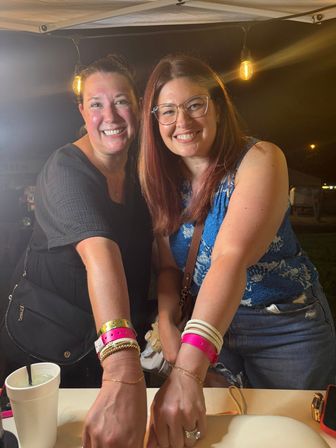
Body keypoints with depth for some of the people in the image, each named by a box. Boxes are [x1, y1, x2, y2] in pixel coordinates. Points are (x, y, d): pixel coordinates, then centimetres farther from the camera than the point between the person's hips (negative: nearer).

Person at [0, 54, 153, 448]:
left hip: (119, 341, 6)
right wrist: (123, 373, -52)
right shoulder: (66, 169, -25)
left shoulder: (138, 165, -3)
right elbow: (99, 251, -42)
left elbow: (145, 243, 2)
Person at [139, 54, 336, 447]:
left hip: (284, 328, -4)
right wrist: (166, 321, -19)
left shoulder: (259, 159, -22)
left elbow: (232, 257, -36)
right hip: (212, 327, 5)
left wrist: (188, 371, -43)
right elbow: (169, 264, 0)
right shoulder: (163, 181, -4)